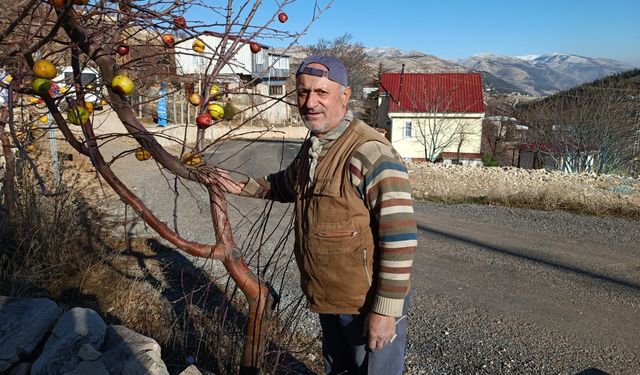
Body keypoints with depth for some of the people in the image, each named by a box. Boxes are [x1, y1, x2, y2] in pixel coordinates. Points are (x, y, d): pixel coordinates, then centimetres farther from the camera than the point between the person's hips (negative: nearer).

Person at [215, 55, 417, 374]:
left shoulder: (371, 153, -24)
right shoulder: (312, 146, 3)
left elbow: (400, 238, -25)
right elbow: (288, 183, 24)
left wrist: (385, 310, -22)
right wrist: (243, 186, 10)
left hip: (368, 305, -8)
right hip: (328, 300, 8)